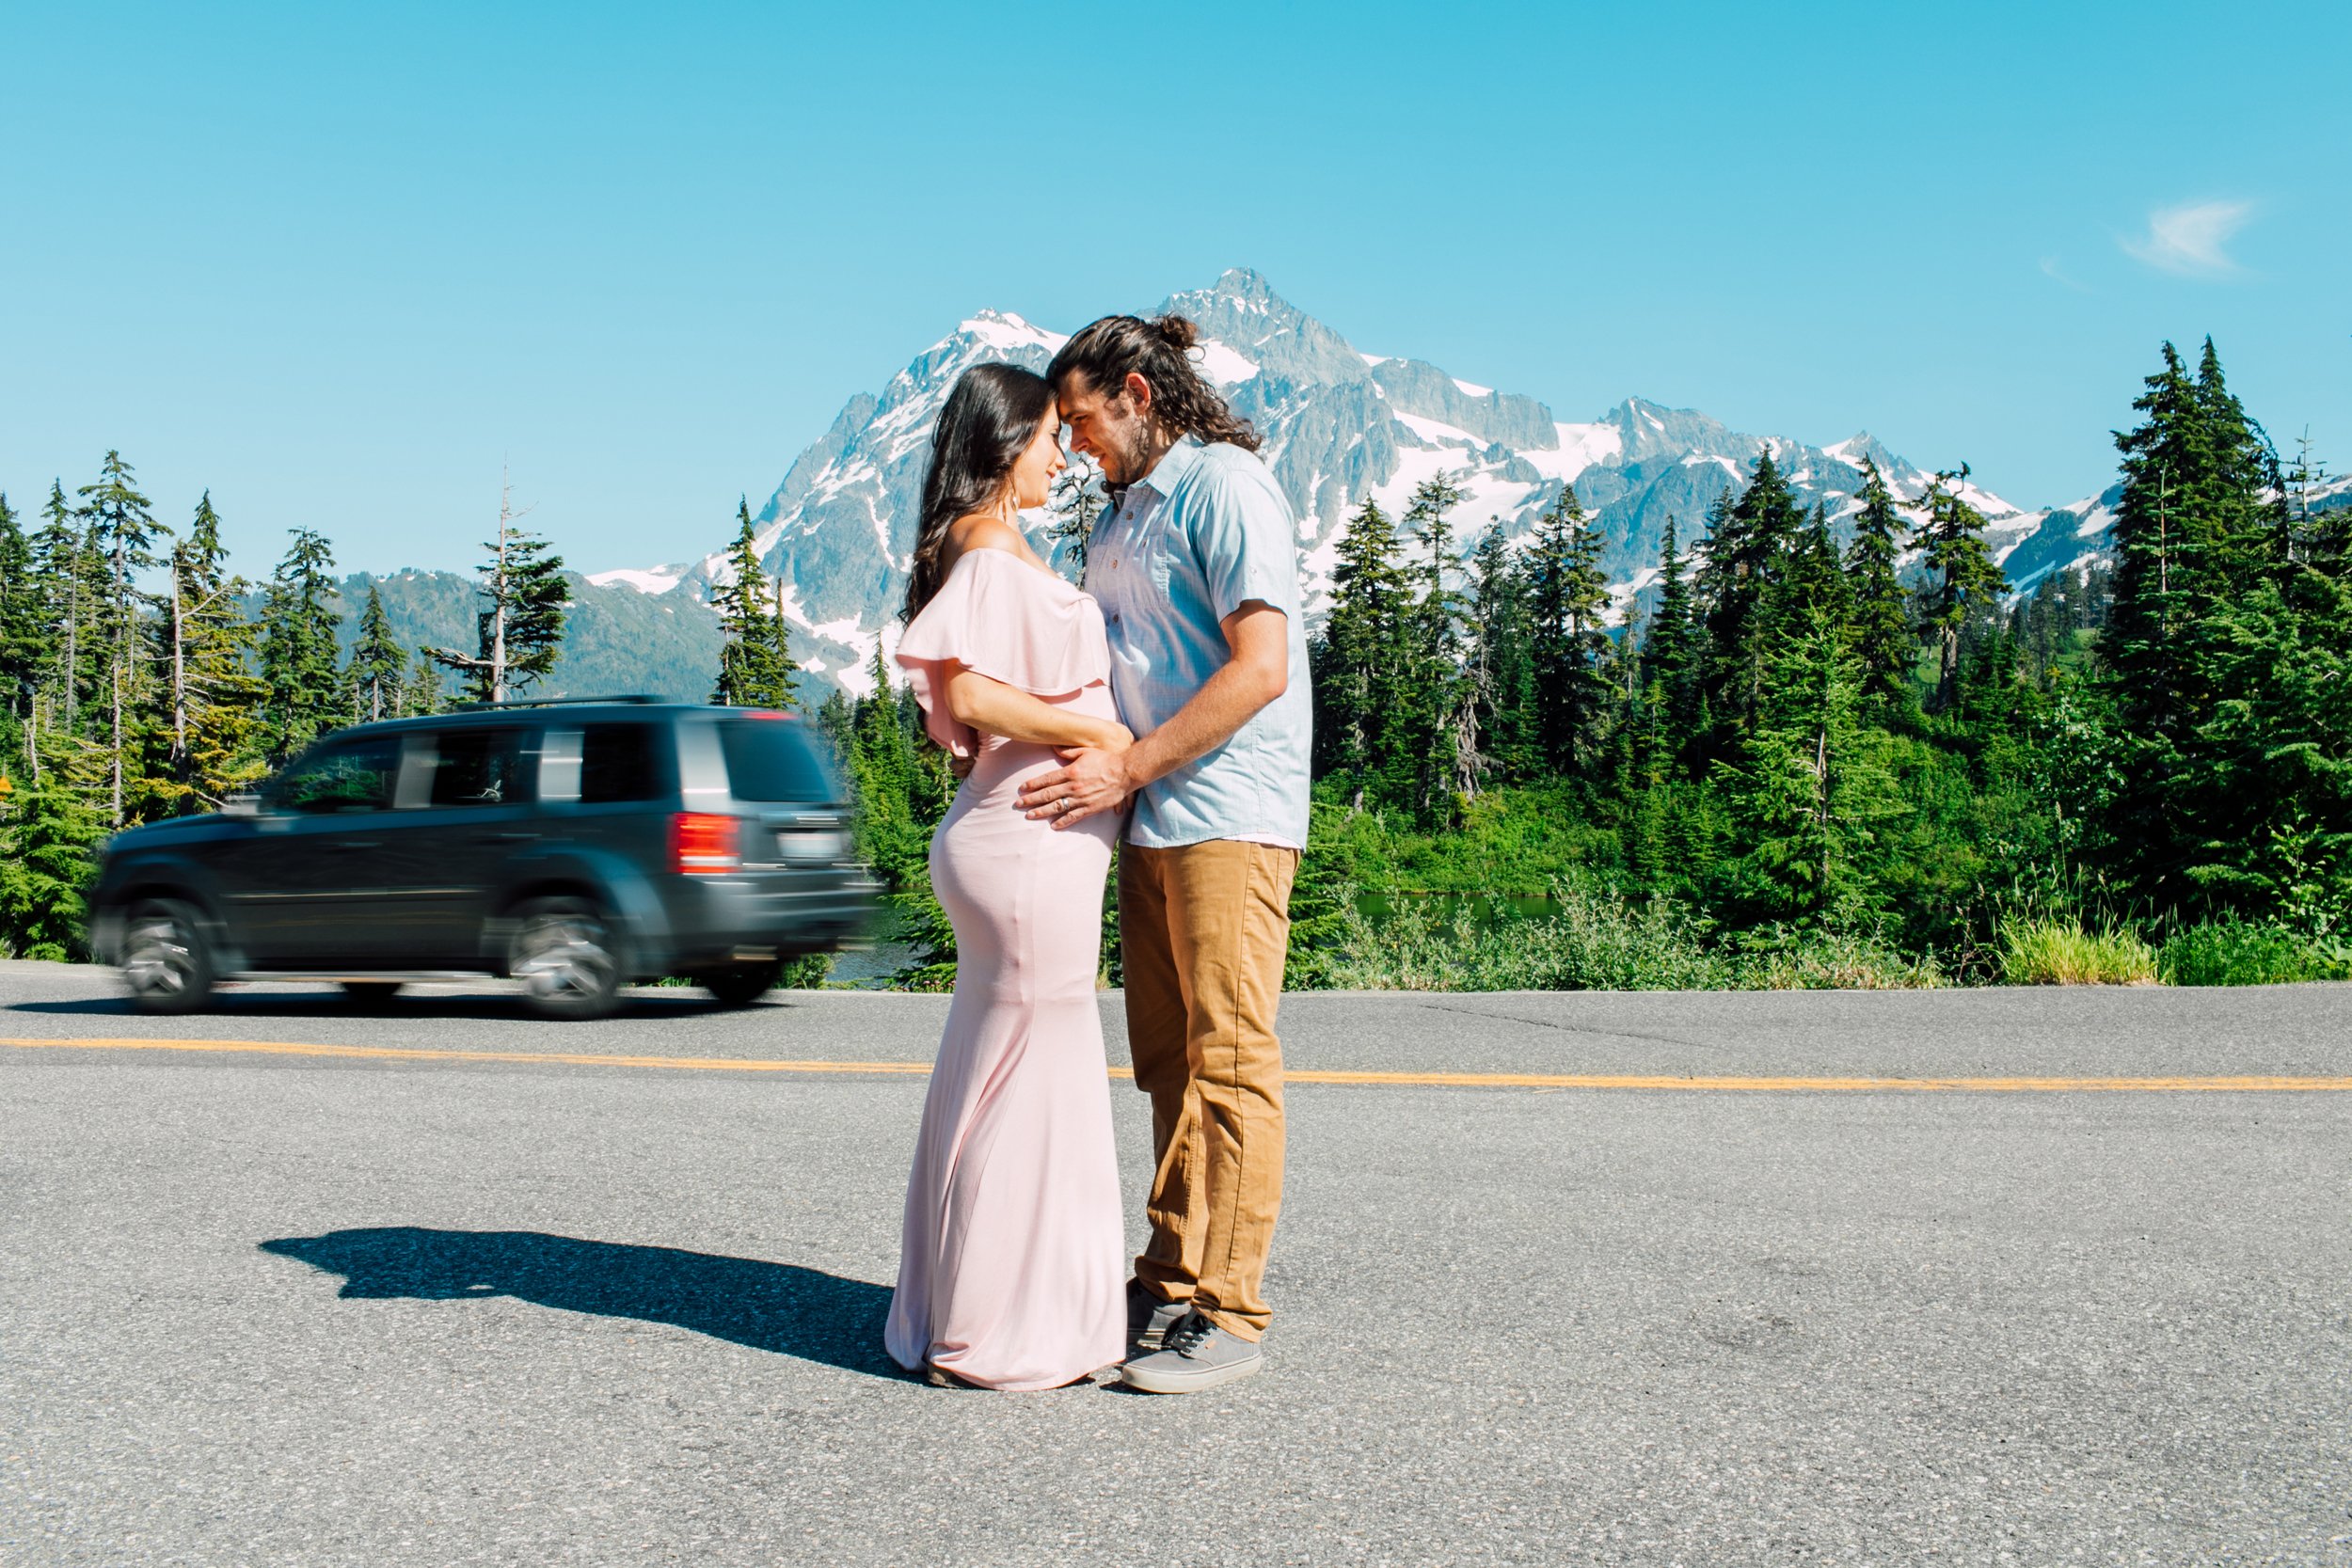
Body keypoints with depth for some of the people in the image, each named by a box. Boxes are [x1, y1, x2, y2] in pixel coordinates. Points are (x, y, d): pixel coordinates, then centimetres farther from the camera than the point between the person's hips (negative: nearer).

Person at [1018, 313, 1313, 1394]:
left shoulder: (1225, 484, -7)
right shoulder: (1123, 510, 20)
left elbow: (1261, 666, -17)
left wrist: (1127, 768, -19)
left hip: (1228, 817, -9)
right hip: (1151, 820, 9)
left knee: (1229, 1063, -5)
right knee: (1168, 1066, 10)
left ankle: (1229, 1314, 1)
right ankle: (1172, 1284, 18)